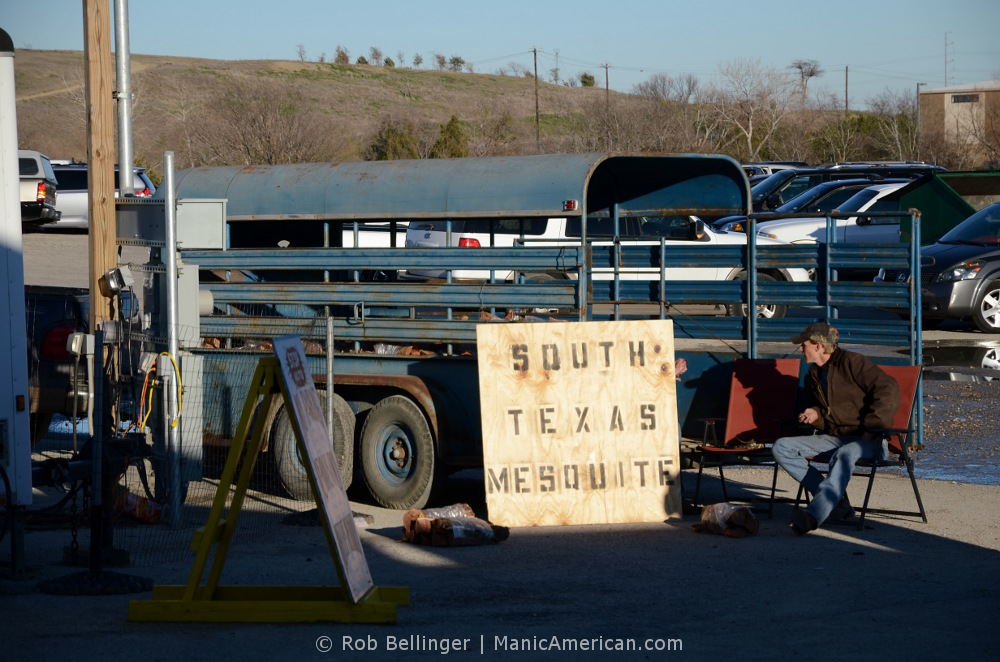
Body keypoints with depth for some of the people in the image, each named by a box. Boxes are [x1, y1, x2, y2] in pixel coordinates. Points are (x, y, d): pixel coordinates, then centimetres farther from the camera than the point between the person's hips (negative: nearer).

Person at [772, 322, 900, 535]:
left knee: (844, 454, -42)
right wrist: (815, 415, 5)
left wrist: (871, 426, -19)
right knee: (781, 447, -10)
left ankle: (814, 515, -56)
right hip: (832, 437, 8)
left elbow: (888, 389, -17)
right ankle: (836, 502, -21)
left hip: (867, 440, -8)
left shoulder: (852, 362, -7)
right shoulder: (813, 376, 17)